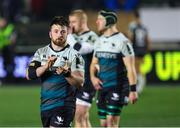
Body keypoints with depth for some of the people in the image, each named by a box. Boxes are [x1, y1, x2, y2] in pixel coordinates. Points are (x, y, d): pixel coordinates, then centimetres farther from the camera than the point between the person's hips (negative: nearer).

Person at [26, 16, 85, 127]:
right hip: (45, 105, 5)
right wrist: (46, 67, -21)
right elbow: (29, 75, -4)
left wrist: (67, 74, -33)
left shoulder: (74, 55, -5)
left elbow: (80, 82, -13)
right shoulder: (41, 53, 8)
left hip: (64, 105, -5)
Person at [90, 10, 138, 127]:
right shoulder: (100, 41, 12)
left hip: (117, 88, -7)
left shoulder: (122, 41, -10)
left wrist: (133, 90, -16)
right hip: (102, 87, 7)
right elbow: (94, 63, 22)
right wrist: (93, 77, 1)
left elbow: (130, 68, -12)